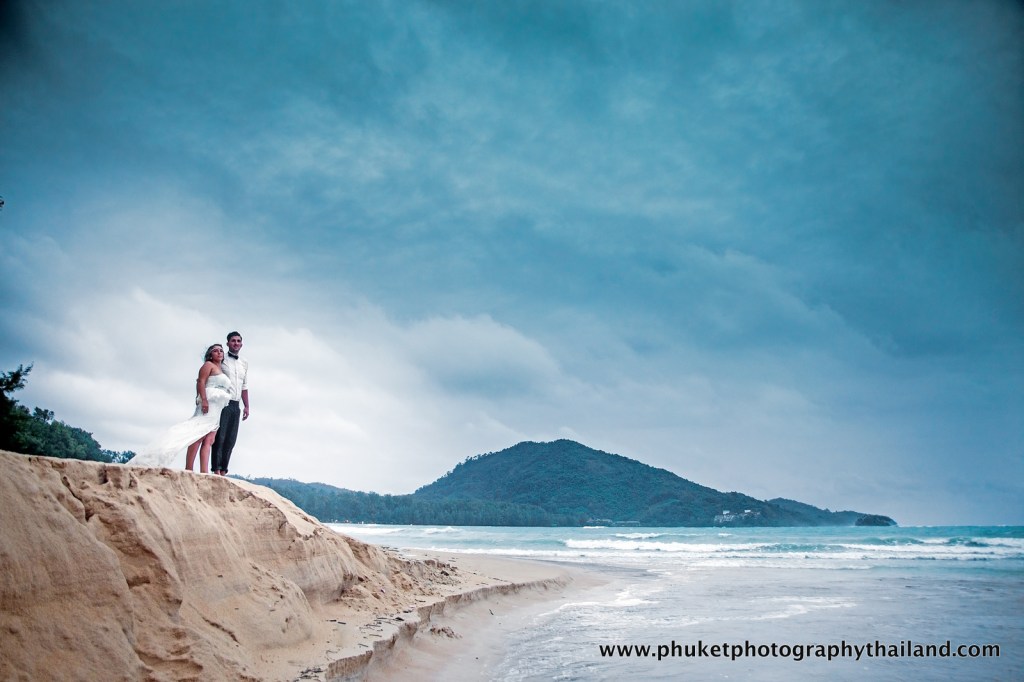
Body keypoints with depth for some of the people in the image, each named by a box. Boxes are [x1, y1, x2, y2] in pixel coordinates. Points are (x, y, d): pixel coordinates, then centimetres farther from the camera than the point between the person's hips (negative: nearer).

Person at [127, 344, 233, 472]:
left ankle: (204, 472, -15)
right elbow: (201, 382, -7)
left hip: (217, 409, 8)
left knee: (208, 441, -5)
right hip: (208, 403, -8)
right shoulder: (208, 365, 6)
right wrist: (204, 400, -20)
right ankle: (188, 469, -25)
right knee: (198, 436, -18)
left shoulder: (221, 370, 30)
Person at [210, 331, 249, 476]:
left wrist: (246, 406, 16)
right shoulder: (221, 360, 1)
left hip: (236, 405, 6)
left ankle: (223, 471, 4)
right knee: (220, 437, -9)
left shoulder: (244, 363, 20)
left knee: (231, 439, 2)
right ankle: (217, 470, -9)